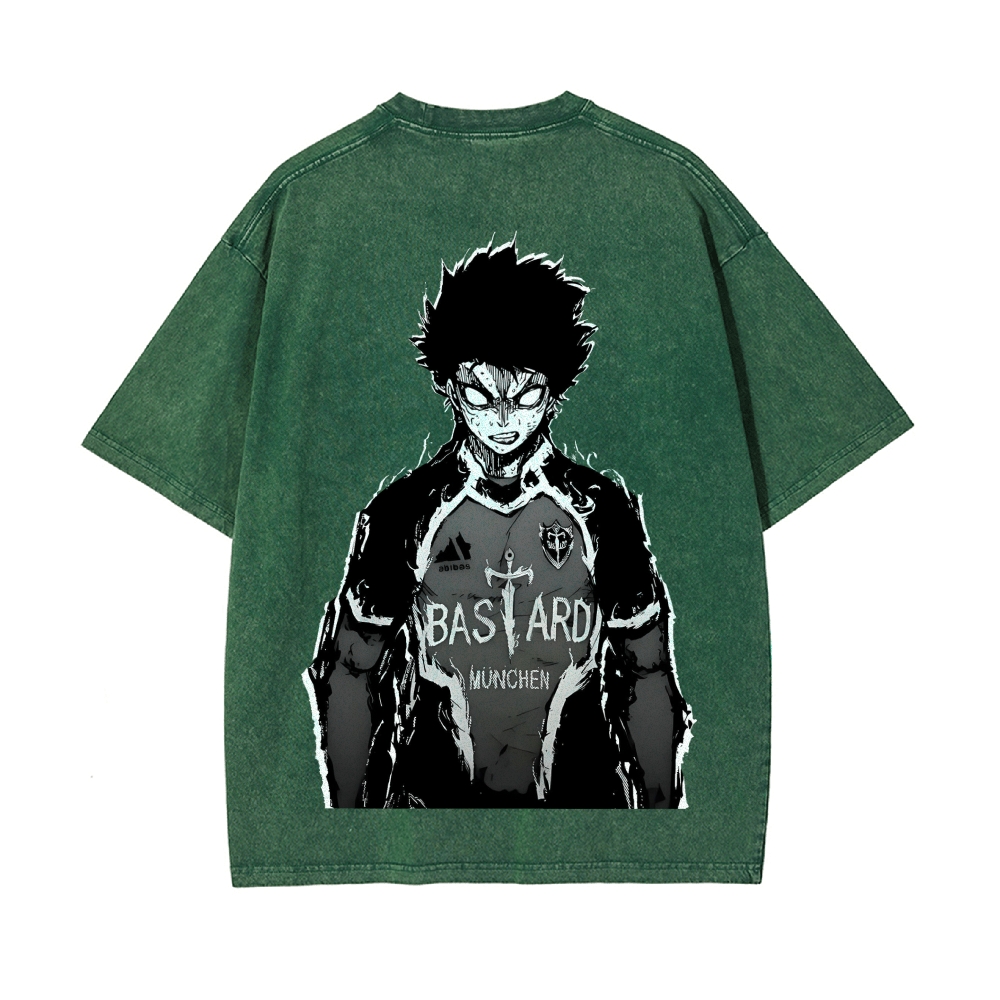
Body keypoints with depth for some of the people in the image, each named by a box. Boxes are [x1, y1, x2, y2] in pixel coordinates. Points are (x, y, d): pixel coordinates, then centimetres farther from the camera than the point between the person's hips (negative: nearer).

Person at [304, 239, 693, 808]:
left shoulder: (606, 509, -6)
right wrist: (345, 813, 0)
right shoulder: (400, 511, -7)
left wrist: (660, 808, -1)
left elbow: (648, 680, -1)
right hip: (430, 796, 0)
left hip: (580, 795, 1)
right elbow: (350, 678, -1)